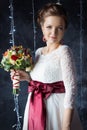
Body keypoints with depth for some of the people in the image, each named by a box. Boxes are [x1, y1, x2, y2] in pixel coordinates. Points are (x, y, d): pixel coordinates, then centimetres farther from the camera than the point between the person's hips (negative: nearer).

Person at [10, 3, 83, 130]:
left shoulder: (63, 51, -15)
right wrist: (27, 77, -1)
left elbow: (71, 88, -19)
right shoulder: (39, 52, 6)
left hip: (56, 109, -7)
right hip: (35, 110, 7)